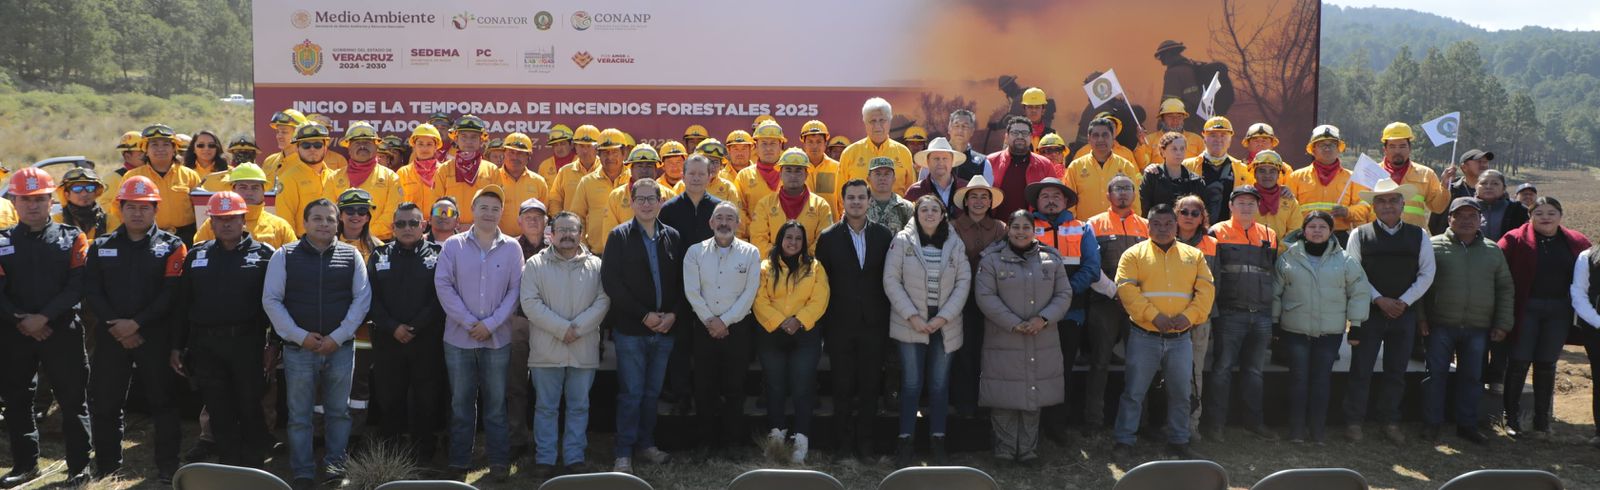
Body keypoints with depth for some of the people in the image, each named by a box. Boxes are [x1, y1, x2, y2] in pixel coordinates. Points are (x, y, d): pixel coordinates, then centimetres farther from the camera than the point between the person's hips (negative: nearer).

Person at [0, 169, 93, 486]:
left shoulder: (72, 239, 3)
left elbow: (77, 287, -7)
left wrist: (43, 317, -15)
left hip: (62, 331, -2)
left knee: (73, 400, -1)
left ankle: (79, 466, 7)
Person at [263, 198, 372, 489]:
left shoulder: (351, 256, 4)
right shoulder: (284, 256, 1)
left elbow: (362, 298, 1)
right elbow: (271, 300, -1)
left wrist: (338, 336, -7)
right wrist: (300, 336, -10)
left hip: (340, 348, 1)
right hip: (298, 348, -1)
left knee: (338, 411, 10)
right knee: (299, 415, 5)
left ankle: (334, 462, 25)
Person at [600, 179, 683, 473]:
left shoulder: (672, 237, 9)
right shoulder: (619, 236, -1)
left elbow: (681, 281, 8)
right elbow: (610, 281, -9)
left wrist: (673, 314, -8)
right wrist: (644, 315, -13)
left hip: (664, 328, 3)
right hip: (631, 329, -3)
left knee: (652, 392, 11)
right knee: (631, 393, -2)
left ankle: (645, 444, 23)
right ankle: (624, 453, 6)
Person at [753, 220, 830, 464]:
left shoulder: (815, 268, 8)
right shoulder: (766, 267, 7)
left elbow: (819, 301, -2)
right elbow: (760, 301, -3)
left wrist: (798, 321, -15)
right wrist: (780, 322, -15)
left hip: (805, 334, 0)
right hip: (771, 334, 1)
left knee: (802, 386, -6)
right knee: (775, 386, 4)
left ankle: (801, 438, -7)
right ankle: (777, 432, 14)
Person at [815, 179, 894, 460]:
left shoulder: (884, 236, 4)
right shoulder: (828, 238, 0)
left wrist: (887, 320, 1)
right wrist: (824, 325, -3)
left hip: (873, 324, 1)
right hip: (840, 326, -1)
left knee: (870, 386, 6)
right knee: (842, 387, 5)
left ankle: (865, 442, 17)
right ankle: (845, 444, 15)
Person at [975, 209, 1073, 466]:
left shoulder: (1052, 259, 10)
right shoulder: (992, 259, 0)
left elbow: (1064, 294, 7)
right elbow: (986, 297, -8)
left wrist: (1044, 319, -10)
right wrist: (1014, 324, -14)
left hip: (1042, 342, 3)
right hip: (1003, 342, -3)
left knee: (1034, 395, 7)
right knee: (1004, 397, -2)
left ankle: (1028, 450, 17)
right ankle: (1005, 450, 9)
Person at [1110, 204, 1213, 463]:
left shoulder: (1193, 255, 10)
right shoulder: (1134, 254, 0)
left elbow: (1206, 289, 3)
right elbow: (1126, 289, -11)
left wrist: (1190, 315, -12)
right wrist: (1153, 315, -18)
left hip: (1181, 338, 3)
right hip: (1144, 337, -3)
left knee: (1180, 393, 11)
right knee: (1134, 392, 0)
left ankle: (1179, 442, 23)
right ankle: (1123, 442, 7)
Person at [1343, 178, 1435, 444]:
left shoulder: (1419, 236, 5)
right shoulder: (1360, 235, -1)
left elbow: (1427, 274, 2)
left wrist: (1403, 302, -8)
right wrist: (1379, 300, -13)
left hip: (1404, 313, 2)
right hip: (1369, 312, -2)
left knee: (1396, 372, 9)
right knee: (1361, 370, 0)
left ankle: (1390, 422, 20)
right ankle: (1354, 421, 8)